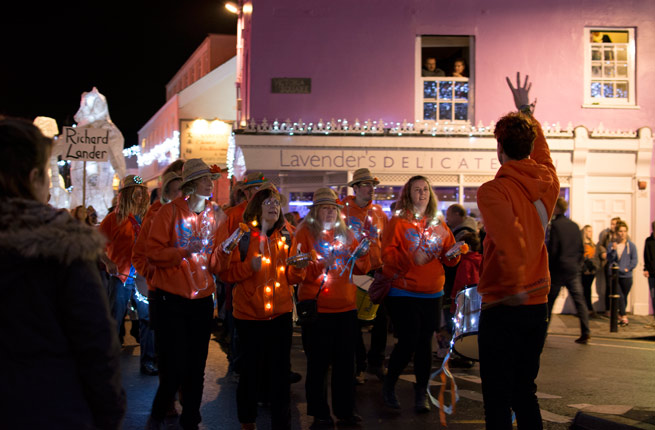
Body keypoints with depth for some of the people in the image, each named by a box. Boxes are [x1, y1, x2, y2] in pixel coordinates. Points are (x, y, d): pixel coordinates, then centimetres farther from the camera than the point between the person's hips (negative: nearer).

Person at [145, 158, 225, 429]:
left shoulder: (216, 215, 7)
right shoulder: (170, 212, -6)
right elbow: (153, 252, -10)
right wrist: (184, 251, -21)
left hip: (202, 299, 4)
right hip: (171, 298, -4)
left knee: (196, 366, 9)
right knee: (174, 366, -4)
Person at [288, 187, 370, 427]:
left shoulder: (345, 234, 12)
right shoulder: (305, 233, -2)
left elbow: (362, 269, 11)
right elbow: (295, 274, -9)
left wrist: (362, 254, -9)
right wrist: (320, 264, -24)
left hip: (346, 308, 4)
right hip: (316, 309, -4)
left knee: (345, 363, 9)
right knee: (318, 364, 1)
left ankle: (345, 411, 22)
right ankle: (319, 415, 14)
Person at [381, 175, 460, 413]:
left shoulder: (439, 224, 11)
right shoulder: (398, 222, -2)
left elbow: (449, 257, 12)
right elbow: (387, 254, -9)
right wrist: (410, 259, -23)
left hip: (432, 293, 4)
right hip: (403, 292, -4)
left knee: (425, 342, 5)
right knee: (408, 341, -8)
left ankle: (421, 392, 19)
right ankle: (389, 384, 16)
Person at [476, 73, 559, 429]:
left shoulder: (493, 191, -15)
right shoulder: (548, 181, 3)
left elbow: (510, 238, -31)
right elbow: (540, 148, 24)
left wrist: (514, 287, -22)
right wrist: (525, 110, 37)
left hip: (503, 307, -6)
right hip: (538, 305, 6)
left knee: (497, 399, 3)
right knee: (525, 393, 18)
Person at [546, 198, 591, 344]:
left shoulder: (555, 225, -10)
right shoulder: (574, 225, 9)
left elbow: (552, 250, -13)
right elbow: (581, 249, 11)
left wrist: (547, 269, -3)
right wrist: (578, 265, 17)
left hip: (558, 271, -5)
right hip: (573, 270, 5)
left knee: (549, 302, 5)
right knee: (579, 300, 4)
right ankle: (585, 332, -4)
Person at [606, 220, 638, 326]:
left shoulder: (631, 245, 2)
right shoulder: (611, 245, 4)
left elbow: (634, 260, 1)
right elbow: (609, 258, -4)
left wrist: (628, 269, -11)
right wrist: (613, 250, -20)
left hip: (626, 276, 1)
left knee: (624, 297, 9)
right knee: (620, 296, -12)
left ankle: (620, 316, 25)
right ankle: (623, 317, -11)